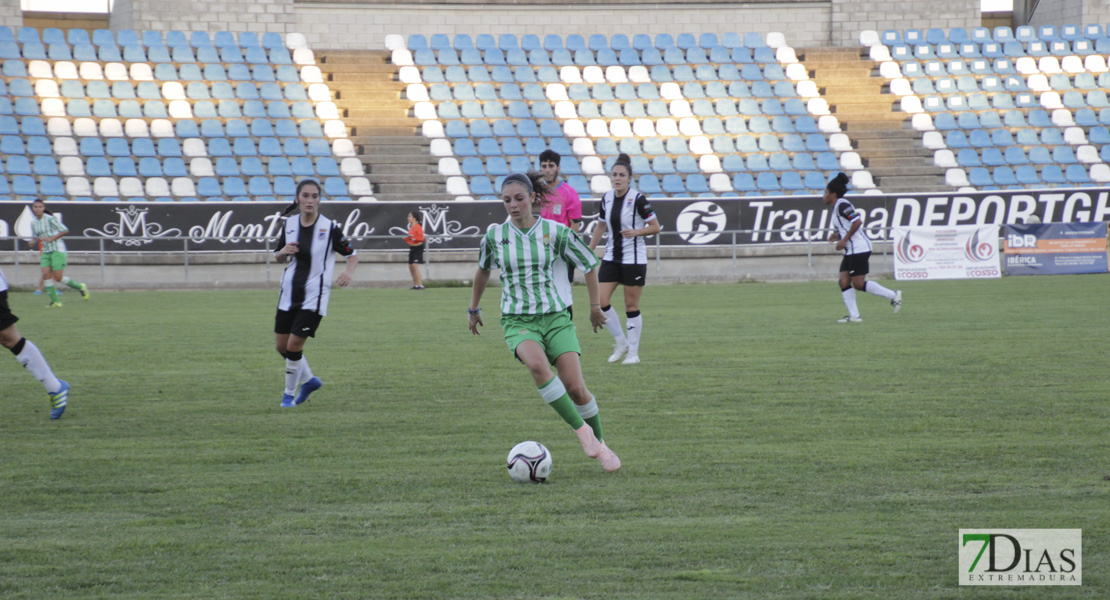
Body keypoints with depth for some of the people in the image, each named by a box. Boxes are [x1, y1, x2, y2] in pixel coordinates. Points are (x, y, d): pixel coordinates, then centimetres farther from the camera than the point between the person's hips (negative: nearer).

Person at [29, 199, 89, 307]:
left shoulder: (50, 219, -11)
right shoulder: (33, 223, 9)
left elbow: (65, 230, -10)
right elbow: (36, 238, 19)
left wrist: (52, 238, -18)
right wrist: (33, 242, -5)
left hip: (57, 250, -6)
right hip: (46, 252, 6)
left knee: (58, 278, -8)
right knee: (46, 275, -10)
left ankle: (80, 287, 15)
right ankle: (55, 301, -4)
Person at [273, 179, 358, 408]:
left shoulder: (330, 228, -10)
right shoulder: (289, 225, 2)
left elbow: (352, 254, -1)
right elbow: (279, 258, 14)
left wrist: (349, 272, -21)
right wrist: (284, 251, -10)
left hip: (314, 297, -5)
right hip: (289, 293, 5)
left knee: (294, 345, -9)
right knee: (282, 346, 8)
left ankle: (289, 393, 12)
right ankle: (309, 380, 33)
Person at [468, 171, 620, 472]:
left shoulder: (555, 232, -4)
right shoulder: (495, 235, 0)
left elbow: (589, 264, 10)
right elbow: (483, 270, 21)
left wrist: (595, 307, 16)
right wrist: (474, 309, 30)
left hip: (555, 318, 0)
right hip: (518, 321, 0)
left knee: (575, 388, -13)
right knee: (538, 366, -33)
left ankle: (600, 444, 13)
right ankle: (582, 430, -23)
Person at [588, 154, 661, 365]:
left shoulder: (638, 199, -12)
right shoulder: (606, 198, 4)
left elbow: (655, 227, -8)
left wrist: (636, 232, -24)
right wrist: (589, 251, 16)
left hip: (634, 258, -5)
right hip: (611, 258, 5)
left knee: (631, 306, -1)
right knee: (600, 301, -5)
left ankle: (633, 352, 10)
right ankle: (621, 342, 13)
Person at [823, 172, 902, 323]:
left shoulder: (842, 205, -13)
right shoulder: (837, 207, 17)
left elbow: (857, 221, -24)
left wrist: (844, 240, -21)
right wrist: (837, 236, 11)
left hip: (859, 249, -10)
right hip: (851, 251, 10)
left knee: (858, 283, -8)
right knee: (844, 282, 3)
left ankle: (893, 295, 0)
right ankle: (854, 316, 1)